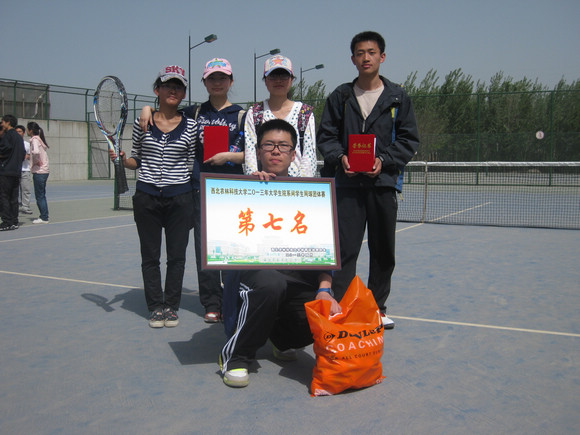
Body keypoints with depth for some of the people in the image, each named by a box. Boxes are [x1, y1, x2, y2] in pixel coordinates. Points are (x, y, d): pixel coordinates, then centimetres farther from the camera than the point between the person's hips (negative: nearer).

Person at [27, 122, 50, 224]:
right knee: (41, 195, 14)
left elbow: (36, 152, -31)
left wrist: (37, 161, -15)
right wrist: (37, 161, 10)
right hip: (44, 171, 9)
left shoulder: (35, 140, -13)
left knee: (39, 196, -3)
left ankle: (44, 218, 0)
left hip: (39, 172, -9)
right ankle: (44, 216, 18)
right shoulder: (39, 139, 14)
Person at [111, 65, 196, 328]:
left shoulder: (191, 127, 2)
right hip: (146, 198, 1)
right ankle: (156, 307, 19)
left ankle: (171, 306, 19)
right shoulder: (142, 124, 5)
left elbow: (193, 165, 6)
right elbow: (137, 161, 13)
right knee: (150, 256, 7)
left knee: (176, 256, 5)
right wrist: (122, 159, -7)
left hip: (180, 199, -1)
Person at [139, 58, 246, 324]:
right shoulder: (194, 113, 12)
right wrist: (148, 109, 5)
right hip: (201, 189, 2)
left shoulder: (241, 115, 5)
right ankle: (212, 304, 12)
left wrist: (229, 156, -12)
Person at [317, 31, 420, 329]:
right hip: (348, 184, -1)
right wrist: (339, 157, -11)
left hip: (383, 182, 1)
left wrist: (384, 160, -11)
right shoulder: (340, 97, 9)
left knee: (383, 252, 8)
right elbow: (326, 136, 8)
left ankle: (377, 308, 23)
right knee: (345, 250, -4)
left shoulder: (398, 97, 8)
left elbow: (409, 139, 5)